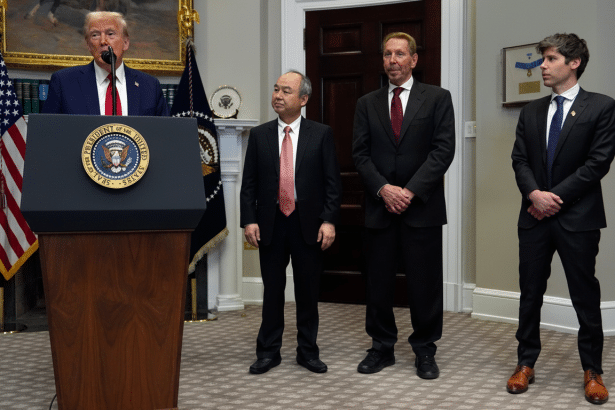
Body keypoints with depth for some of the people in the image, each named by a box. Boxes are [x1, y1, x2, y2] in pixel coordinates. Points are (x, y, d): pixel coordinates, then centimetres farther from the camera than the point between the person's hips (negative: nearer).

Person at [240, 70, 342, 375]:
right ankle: (268, 351, 19)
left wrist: (329, 220, -10)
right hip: (271, 223, 1)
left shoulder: (321, 134, 2)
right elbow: (248, 183, 5)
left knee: (308, 291, 8)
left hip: (308, 224, -1)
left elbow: (333, 182, -1)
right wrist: (249, 220, -5)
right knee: (272, 290, 8)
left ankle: (307, 351, 21)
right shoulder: (259, 135, 6)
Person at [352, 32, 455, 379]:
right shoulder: (367, 104, 11)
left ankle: (425, 351, 17)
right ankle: (382, 348, 19)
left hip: (423, 207, -2)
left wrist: (410, 191, -13)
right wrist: (384, 189, -11)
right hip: (380, 207, 2)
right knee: (379, 282, 7)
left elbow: (444, 150, -5)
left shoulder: (437, 98, 3)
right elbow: (360, 153, 5)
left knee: (425, 283, 3)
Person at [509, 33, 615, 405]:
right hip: (535, 217, 4)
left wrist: (557, 197, -12)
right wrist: (535, 193, -12)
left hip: (578, 217, -4)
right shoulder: (531, 112, 12)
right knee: (530, 293, 8)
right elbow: (520, 160, 6)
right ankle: (526, 364, 19)